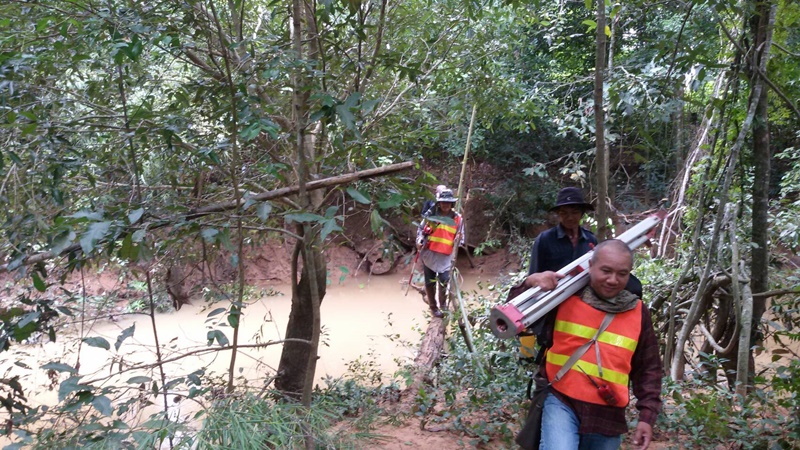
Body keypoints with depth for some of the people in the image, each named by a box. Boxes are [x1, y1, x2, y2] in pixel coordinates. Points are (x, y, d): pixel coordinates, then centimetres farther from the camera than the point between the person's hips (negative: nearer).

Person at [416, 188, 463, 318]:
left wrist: (458, 242, -12)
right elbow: (421, 228, 8)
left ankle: (443, 304, 18)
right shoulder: (432, 215, -1)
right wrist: (419, 241, -7)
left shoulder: (457, 218, 1)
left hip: (445, 257, -1)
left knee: (444, 281, -9)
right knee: (430, 282, 9)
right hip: (429, 254, 1)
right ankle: (433, 307, 26)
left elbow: (460, 236, 10)